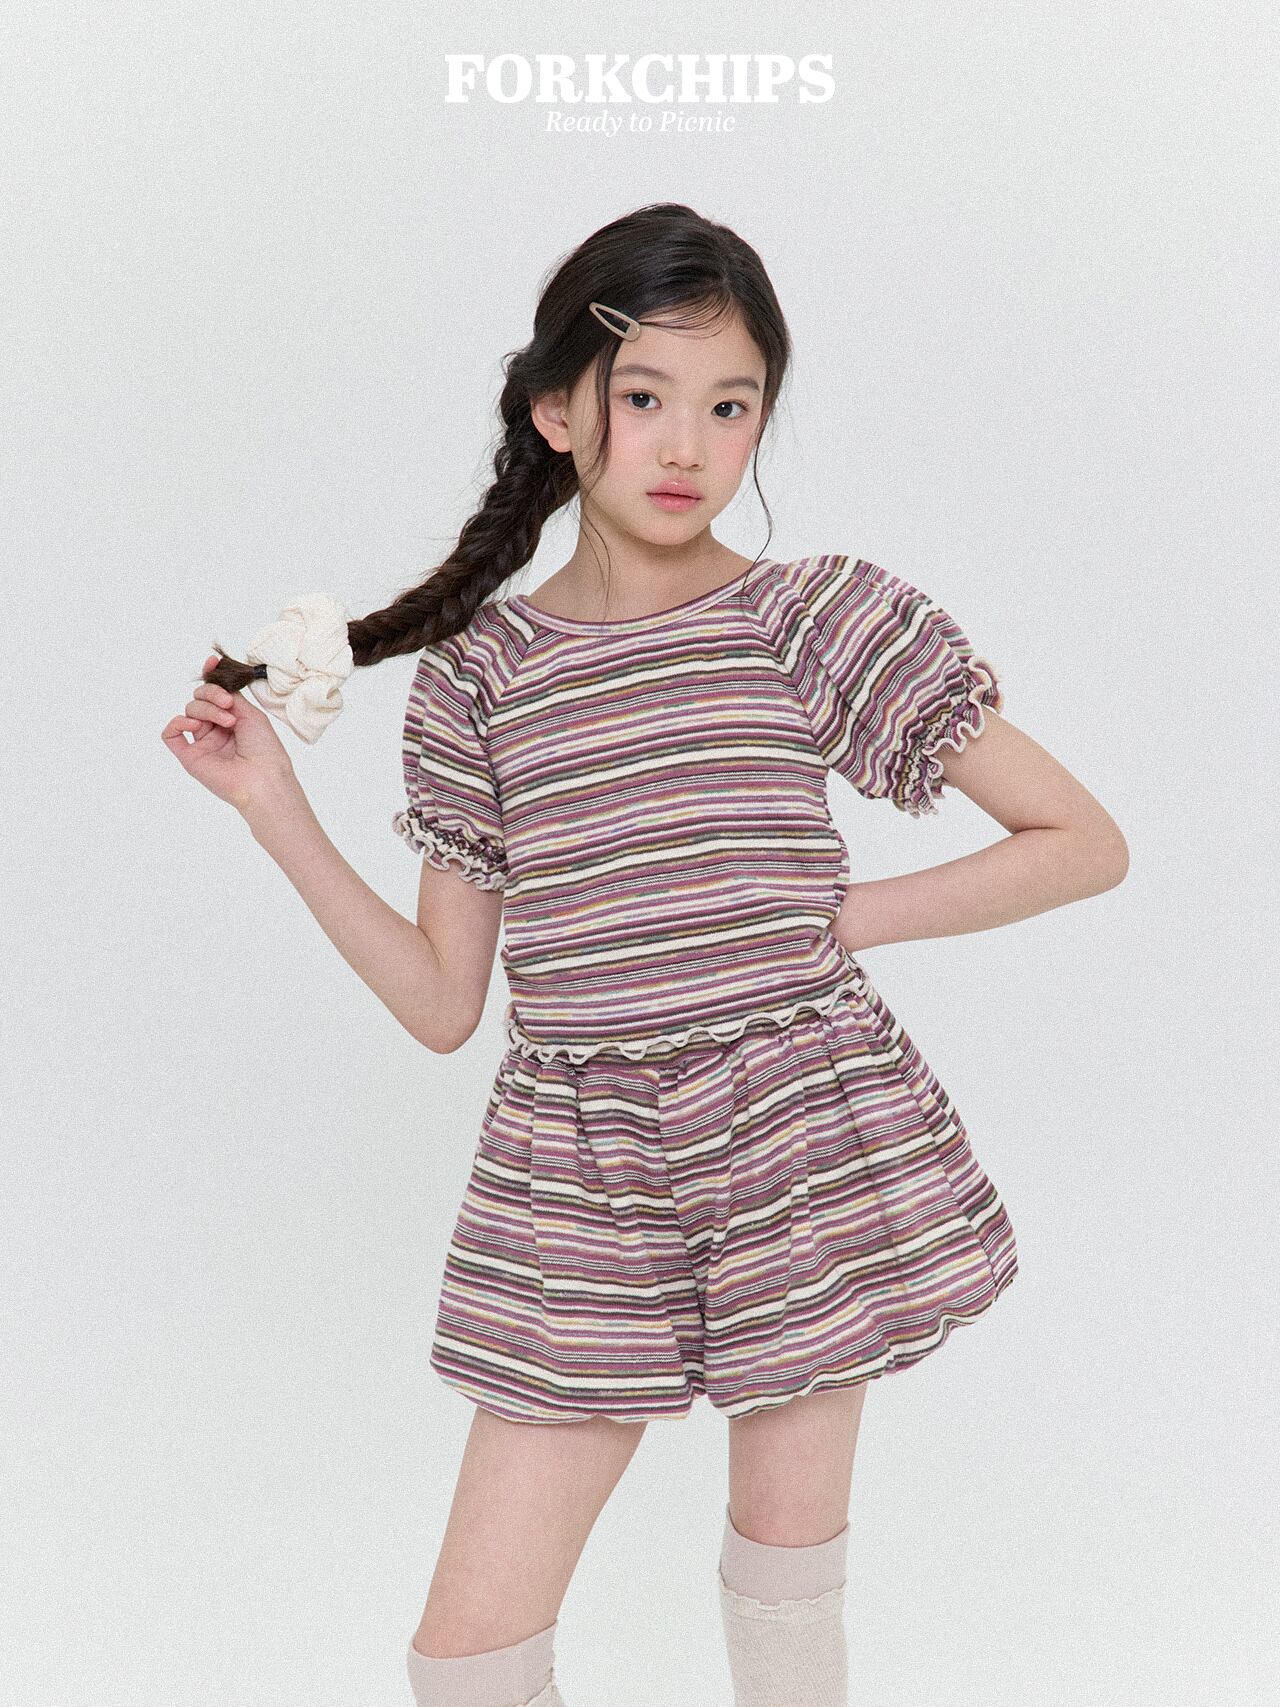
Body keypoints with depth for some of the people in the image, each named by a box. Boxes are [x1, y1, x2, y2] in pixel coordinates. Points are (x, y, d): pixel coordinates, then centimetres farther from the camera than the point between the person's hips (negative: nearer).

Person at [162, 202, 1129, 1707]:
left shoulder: (819, 618, -3)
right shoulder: (477, 674, 3)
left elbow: (1086, 842, -1)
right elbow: (440, 1003, 4)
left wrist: (836, 918, -7)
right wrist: (273, 807, -2)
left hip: (801, 1141, -1)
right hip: (580, 1177, 2)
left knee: (788, 1572, 15)